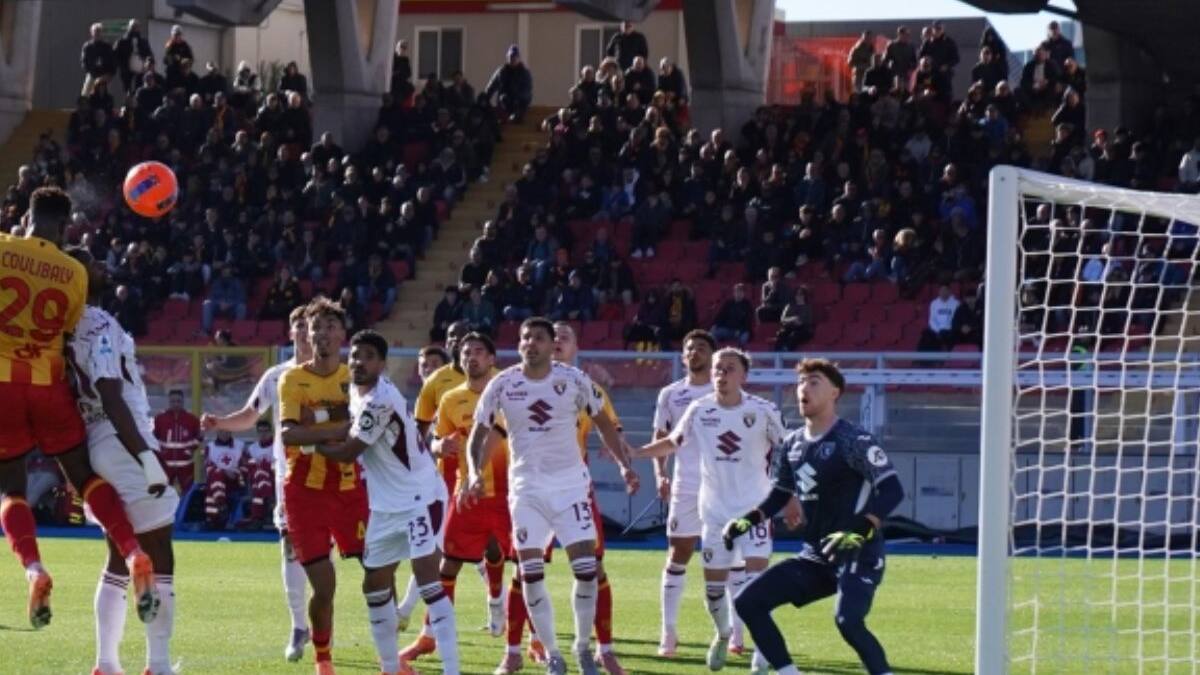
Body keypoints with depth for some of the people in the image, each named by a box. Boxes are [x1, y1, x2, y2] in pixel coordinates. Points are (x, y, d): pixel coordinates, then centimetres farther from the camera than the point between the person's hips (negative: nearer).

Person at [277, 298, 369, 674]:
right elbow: (287, 434, -16)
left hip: (349, 486, 3)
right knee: (323, 585, -4)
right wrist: (337, 430, -28)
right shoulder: (294, 379, -2)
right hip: (306, 489, -3)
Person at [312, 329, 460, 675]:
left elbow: (347, 453, -15)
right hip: (386, 505, 10)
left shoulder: (381, 400, -22)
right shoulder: (357, 391, 6)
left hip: (420, 498, -10)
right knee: (375, 586, 13)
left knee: (427, 578, -18)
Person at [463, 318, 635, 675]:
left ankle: (583, 646, 10)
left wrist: (625, 462, 0)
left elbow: (603, 423, 8)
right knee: (531, 572, -3)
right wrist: (475, 474, -15)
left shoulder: (574, 380, -4)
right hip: (527, 486, 1)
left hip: (570, 482, -1)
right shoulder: (502, 385, -4)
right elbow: (480, 433, 2)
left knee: (586, 567, -8)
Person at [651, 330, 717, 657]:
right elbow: (660, 439, 12)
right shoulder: (670, 395, 9)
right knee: (678, 555, 1)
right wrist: (660, 473, -4)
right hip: (685, 486, 2)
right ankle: (668, 632, 4)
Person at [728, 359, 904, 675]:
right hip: (815, 556, 8)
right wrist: (749, 520, 6)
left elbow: (892, 490, -21)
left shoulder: (853, 441, -14)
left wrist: (861, 531, -33)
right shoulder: (793, 444, 9)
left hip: (858, 554, -8)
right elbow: (780, 493, 23)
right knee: (748, 603, 3)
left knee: (847, 620, -33)